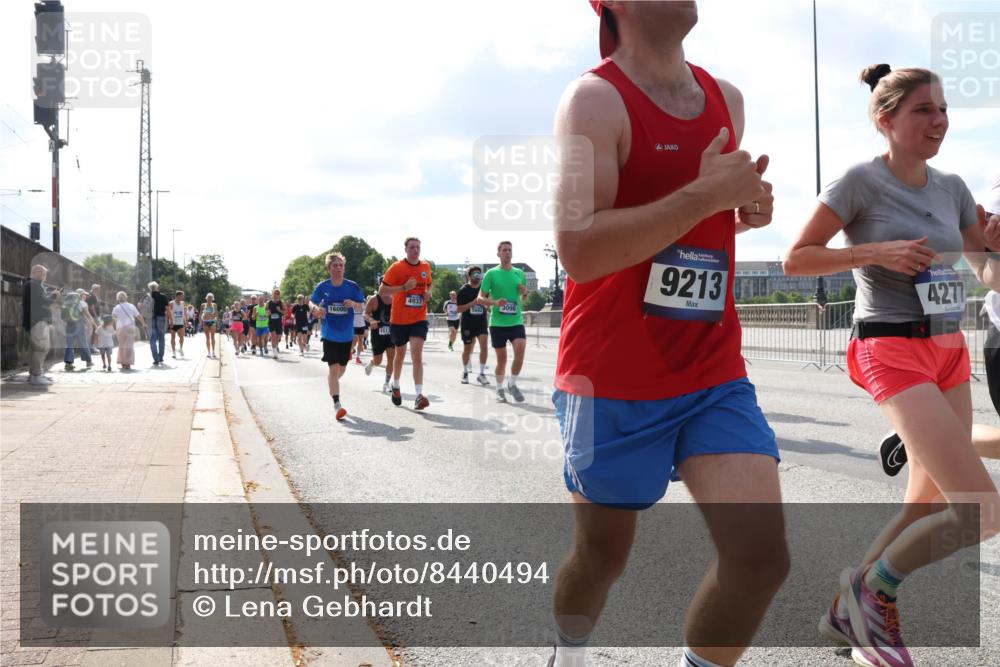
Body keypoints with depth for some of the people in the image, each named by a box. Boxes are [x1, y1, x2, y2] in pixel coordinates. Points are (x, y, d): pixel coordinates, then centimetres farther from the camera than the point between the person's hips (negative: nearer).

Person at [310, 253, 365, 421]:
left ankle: (332, 385, 51)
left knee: (342, 368, 18)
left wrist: (353, 303, -19)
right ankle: (337, 405, -14)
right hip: (330, 334, -2)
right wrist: (316, 308, -15)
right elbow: (311, 302, 8)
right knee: (334, 368, -14)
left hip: (347, 335, 3)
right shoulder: (323, 287, -4)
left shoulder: (352, 286, -4)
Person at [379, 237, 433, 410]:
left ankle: (419, 396, -20)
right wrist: (404, 287, -22)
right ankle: (395, 385, 41)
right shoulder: (396, 268, -9)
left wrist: (428, 294, -1)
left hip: (419, 319, 1)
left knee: (417, 355, -13)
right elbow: (382, 292, -10)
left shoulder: (426, 267, 4)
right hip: (399, 319, -1)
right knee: (400, 354, 15)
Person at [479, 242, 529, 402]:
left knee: (520, 351, -17)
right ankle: (499, 389, 24)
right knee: (502, 359, 4)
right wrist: (495, 302, -21)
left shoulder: (520, 273, 7)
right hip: (497, 323, -2)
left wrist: (525, 293, -4)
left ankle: (512, 384, 3)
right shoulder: (491, 273, -2)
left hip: (516, 322, 2)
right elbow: (480, 298, -2)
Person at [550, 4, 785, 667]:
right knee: (602, 557, 13)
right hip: (613, 383, -5)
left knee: (762, 554, -10)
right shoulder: (595, 98, -12)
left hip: (715, 375, 5)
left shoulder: (727, 98, 10)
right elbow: (579, 252, -24)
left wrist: (745, 208, 4)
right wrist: (704, 194, -23)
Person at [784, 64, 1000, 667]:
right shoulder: (862, 182, -8)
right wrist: (875, 252, -18)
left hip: (950, 350, 8)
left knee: (934, 507, 11)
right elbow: (796, 259, -9)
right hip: (893, 352, -8)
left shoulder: (952, 188, 11)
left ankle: (849, 610, 28)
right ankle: (869, 589, 7)